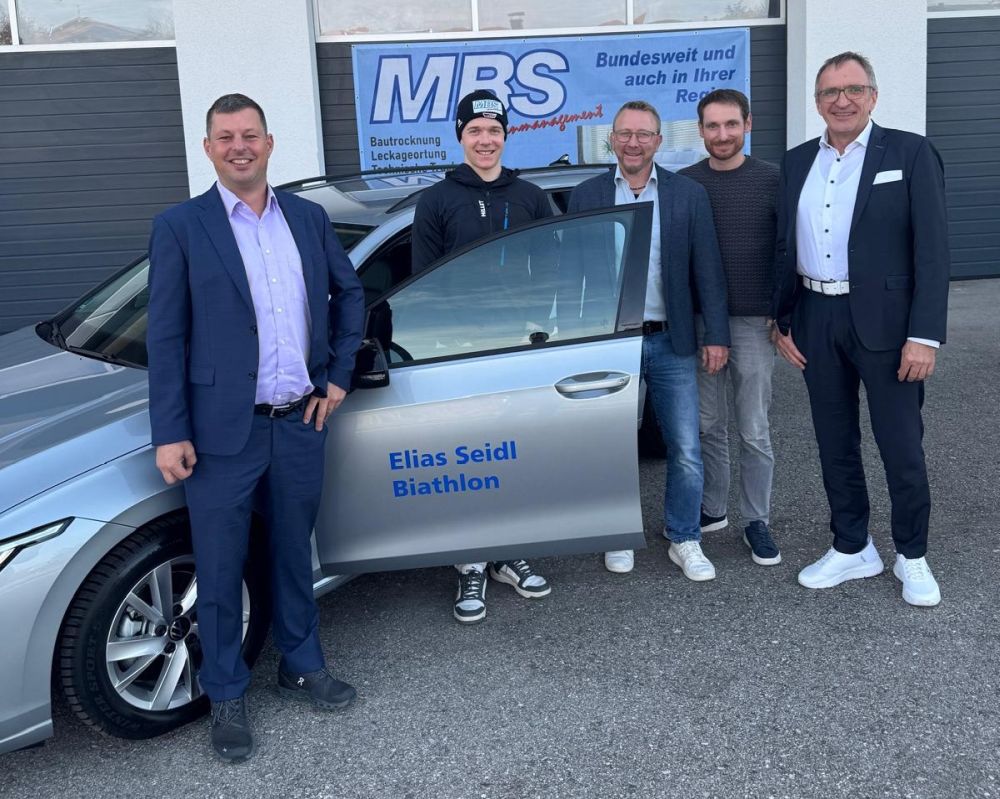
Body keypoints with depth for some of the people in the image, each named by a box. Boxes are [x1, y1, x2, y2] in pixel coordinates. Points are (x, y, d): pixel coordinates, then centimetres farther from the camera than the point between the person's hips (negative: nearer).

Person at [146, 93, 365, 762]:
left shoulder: (309, 218, 7)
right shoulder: (180, 227, -5)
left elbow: (349, 292, 18)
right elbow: (165, 337, -7)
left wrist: (340, 375, 9)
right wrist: (170, 435, -10)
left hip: (300, 423, 4)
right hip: (223, 431, -3)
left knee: (294, 552, 19)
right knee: (220, 569, 8)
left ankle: (302, 665, 38)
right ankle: (227, 697, 26)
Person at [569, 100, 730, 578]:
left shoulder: (688, 194, 3)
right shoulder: (586, 196, 4)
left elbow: (707, 270, 2)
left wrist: (716, 336, -2)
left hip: (671, 342, 0)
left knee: (686, 450, 3)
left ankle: (685, 540, 19)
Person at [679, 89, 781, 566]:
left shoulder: (773, 180, -1)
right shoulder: (683, 183, 4)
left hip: (753, 323, -2)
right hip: (698, 322, 2)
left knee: (754, 430, 3)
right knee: (709, 425, 10)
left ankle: (756, 521, 15)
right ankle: (713, 509, 25)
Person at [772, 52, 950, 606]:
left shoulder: (910, 153, -5)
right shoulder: (797, 162, 10)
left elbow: (932, 248, -10)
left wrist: (925, 335, -17)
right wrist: (783, 321, 8)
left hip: (885, 321, -4)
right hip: (817, 320, 5)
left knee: (901, 446, 4)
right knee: (835, 442, 13)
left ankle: (911, 556, 23)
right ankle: (851, 549, 29)